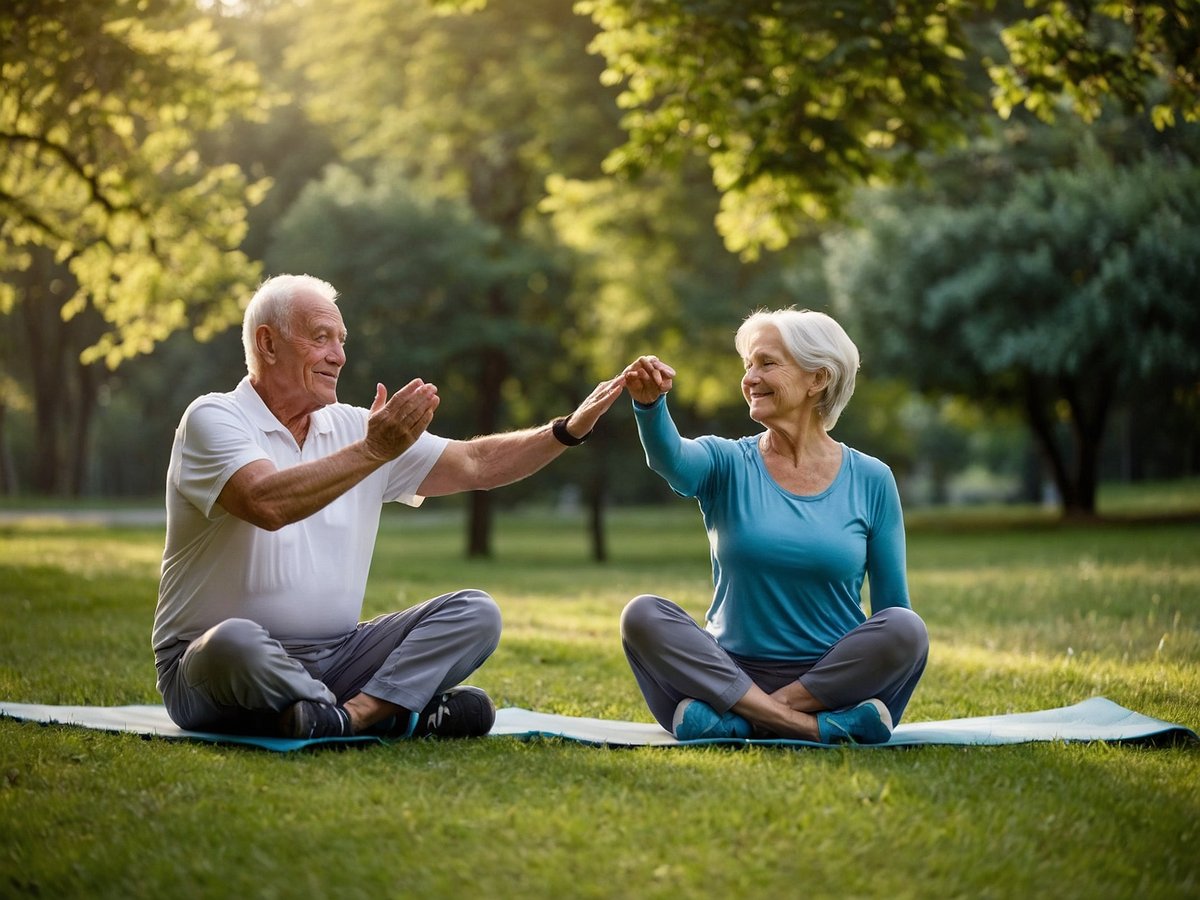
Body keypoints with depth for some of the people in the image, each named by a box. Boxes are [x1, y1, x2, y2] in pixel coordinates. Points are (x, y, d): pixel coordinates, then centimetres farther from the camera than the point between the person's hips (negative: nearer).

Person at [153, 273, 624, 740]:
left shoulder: (352, 427, 12)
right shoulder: (213, 418, -7)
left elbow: (473, 465, 11)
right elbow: (267, 503, -27)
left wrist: (569, 430, 1)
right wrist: (373, 452, -27)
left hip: (333, 658, 6)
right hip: (213, 662, -6)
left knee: (475, 612, -8)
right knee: (235, 641, -41)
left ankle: (352, 713, -28)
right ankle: (394, 713, -22)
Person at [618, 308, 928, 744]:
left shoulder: (871, 480, 5)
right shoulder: (727, 464, 3)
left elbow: (893, 607, 9)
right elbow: (670, 459, -21)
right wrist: (649, 404, -42)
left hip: (831, 675, 0)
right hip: (731, 671, 0)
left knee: (906, 628, -27)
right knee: (642, 615, -24)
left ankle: (741, 720, -27)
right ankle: (815, 726, -32)